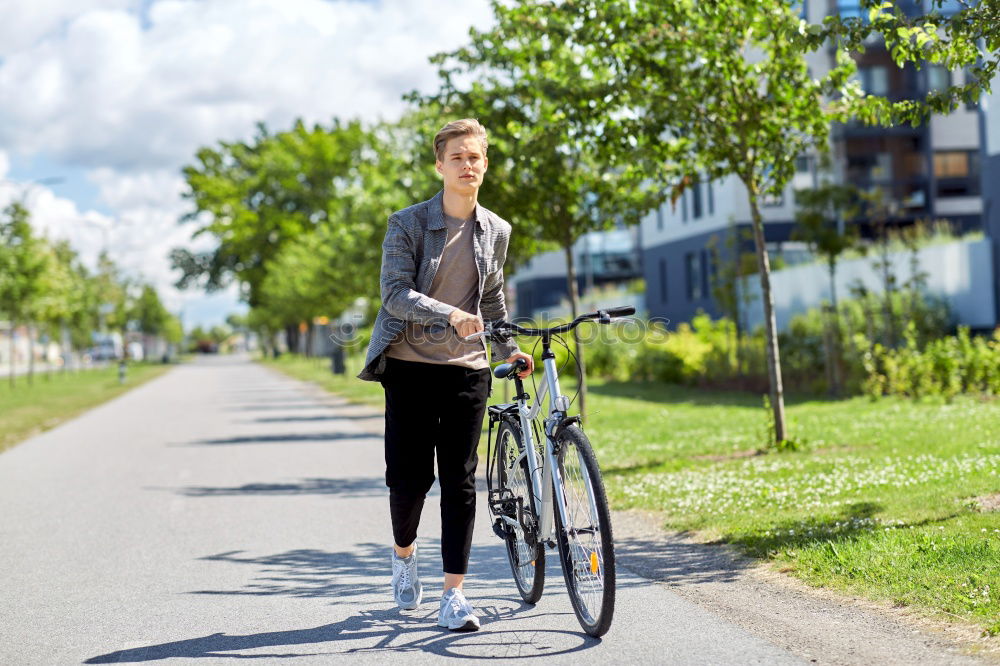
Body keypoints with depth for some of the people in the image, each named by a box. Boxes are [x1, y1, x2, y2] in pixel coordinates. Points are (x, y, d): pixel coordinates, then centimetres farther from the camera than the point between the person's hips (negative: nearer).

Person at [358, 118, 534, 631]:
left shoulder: (495, 231, 8)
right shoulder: (407, 224, -5)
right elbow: (395, 293, -15)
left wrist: (508, 349, 18)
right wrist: (449, 314, -29)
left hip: (466, 369, 3)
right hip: (410, 365, -2)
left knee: (459, 481, -2)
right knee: (409, 478, -2)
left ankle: (453, 596, 0)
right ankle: (404, 554, 30)